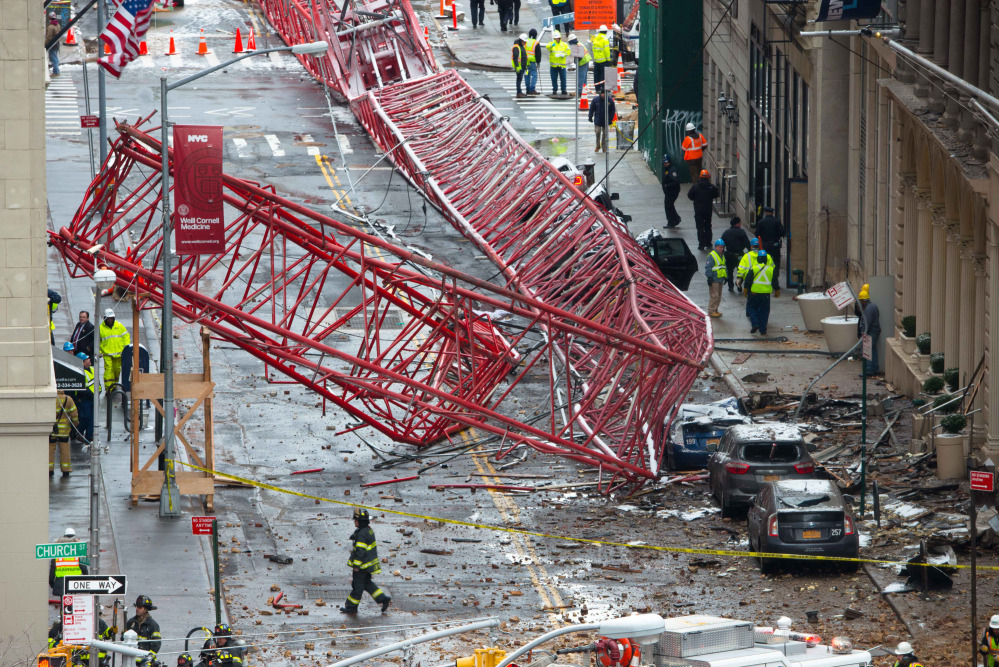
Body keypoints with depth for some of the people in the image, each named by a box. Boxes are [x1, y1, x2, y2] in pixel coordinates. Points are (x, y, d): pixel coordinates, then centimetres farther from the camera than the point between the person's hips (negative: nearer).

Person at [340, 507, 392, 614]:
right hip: (370, 563, 10)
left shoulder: (361, 534, -23)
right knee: (367, 583, 20)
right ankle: (383, 599, 17)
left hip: (362, 565, -10)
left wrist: (356, 565, -20)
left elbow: (360, 551, -25)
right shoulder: (369, 530, 7)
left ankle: (351, 607, 12)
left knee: (357, 586, 2)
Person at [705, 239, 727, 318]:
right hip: (714, 280, -9)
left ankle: (715, 310, 20)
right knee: (714, 296, -11)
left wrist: (726, 277, 24)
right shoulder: (711, 256, -11)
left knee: (718, 296, 12)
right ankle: (711, 311, -6)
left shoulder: (722, 256, 17)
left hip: (720, 279, 9)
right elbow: (708, 267, -15)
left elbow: (724, 267, 27)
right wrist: (709, 277, -19)